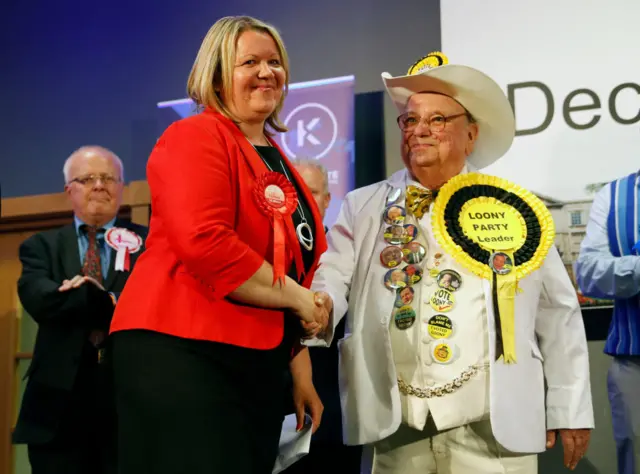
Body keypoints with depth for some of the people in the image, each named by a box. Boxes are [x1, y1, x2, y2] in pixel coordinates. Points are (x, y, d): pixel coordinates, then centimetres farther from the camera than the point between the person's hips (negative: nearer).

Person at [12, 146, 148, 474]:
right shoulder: (41, 246, 13)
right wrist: (107, 300, -13)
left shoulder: (147, 241, 9)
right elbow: (38, 299, -8)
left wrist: (81, 299, -15)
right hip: (60, 399, 1)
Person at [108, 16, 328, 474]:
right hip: (180, 352, -8)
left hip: (258, 364, 9)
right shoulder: (195, 137, -7)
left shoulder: (280, 165, 18)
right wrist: (297, 297, -12)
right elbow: (203, 243, -23)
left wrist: (301, 371, 22)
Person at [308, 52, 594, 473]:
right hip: (396, 427, 1)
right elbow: (332, 277, -1)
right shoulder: (363, 208, 9)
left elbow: (558, 315, 8)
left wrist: (571, 411, 7)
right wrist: (317, 305, -24)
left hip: (493, 427, -1)